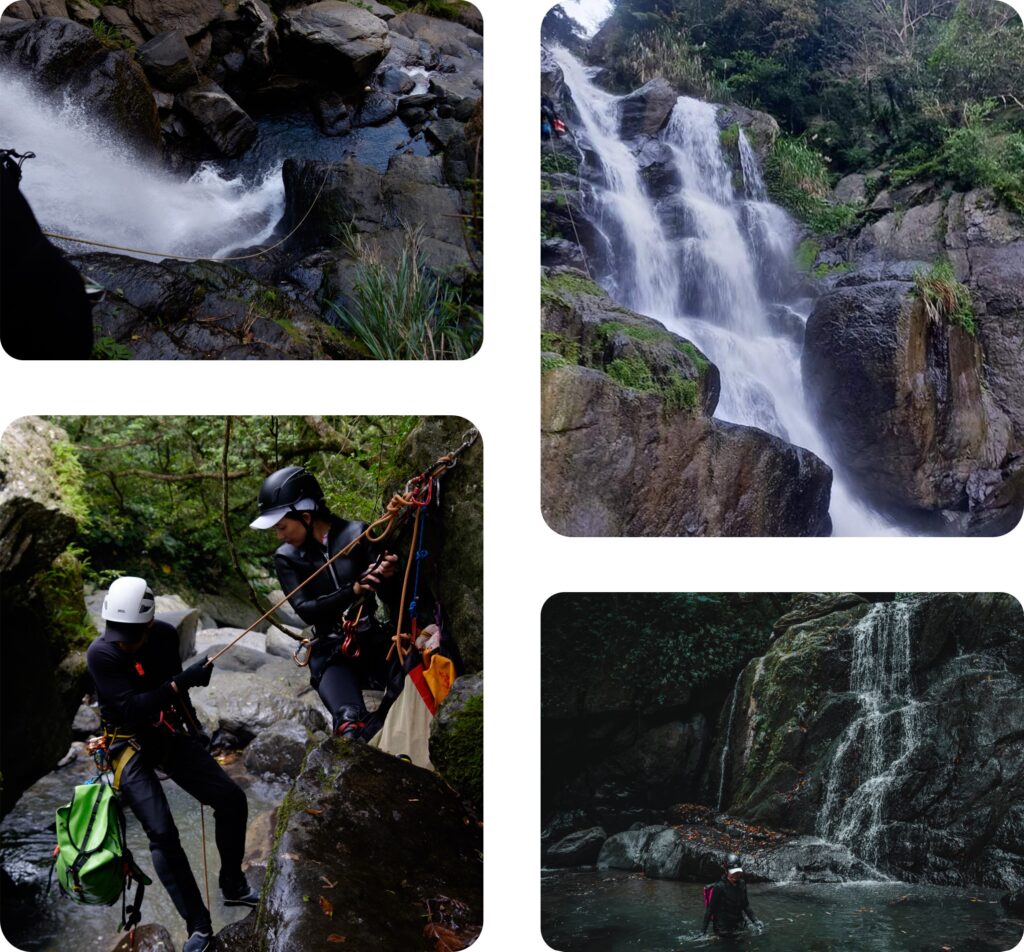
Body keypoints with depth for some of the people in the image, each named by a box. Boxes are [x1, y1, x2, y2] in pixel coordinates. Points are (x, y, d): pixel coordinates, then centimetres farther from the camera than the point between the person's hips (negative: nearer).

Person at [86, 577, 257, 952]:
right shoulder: (100, 654, -23)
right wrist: (183, 681, -37)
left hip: (169, 734, 5)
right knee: (162, 833, -18)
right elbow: (132, 709, -30)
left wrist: (194, 728, 22)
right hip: (130, 745, -5)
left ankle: (233, 887, 22)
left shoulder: (166, 636, -8)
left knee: (231, 799, 2)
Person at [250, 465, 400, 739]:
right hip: (332, 654, 0)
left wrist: (387, 576, -24)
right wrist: (353, 591, -21)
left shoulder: (357, 534, 3)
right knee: (350, 725, -29)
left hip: (375, 642, 0)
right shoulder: (286, 557, 7)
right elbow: (305, 611, -5)